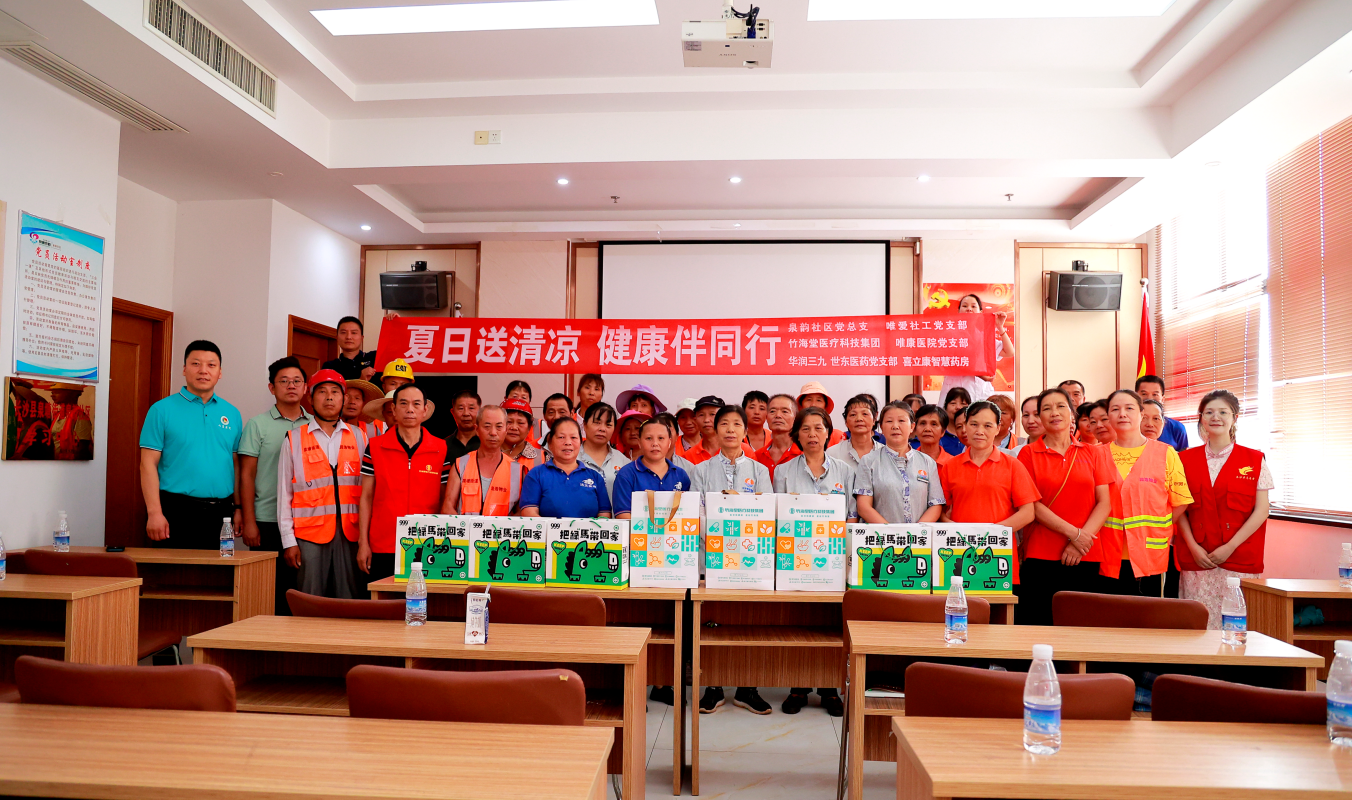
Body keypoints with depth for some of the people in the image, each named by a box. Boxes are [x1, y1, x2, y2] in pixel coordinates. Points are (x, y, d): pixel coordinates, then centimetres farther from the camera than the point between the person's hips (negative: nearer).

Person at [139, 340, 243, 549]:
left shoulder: (232, 414, 11)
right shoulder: (162, 410, 0)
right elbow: (148, 464, -4)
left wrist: (238, 508, 6)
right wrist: (154, 512, -12)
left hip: (221, 513, 4)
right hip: (176, 511, -3)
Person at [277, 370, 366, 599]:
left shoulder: (358, 438, 10)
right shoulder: (294, 439, 7)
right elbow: (284, 493, 6)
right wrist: (288, 541, -1)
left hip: (350, 534, 1)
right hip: (309, 534, -1)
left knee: (349, 605, 2)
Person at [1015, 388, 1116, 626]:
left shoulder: (1093, 453, 11)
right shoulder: (1029, 453, 4)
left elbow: (1104, 503, 3)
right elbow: (1031, 505, -3)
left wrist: (1081, 542, -10)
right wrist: (1074, 534, -11)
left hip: (1085, 558, 2)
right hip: (1040, 557, -2)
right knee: (1039, 625, -3)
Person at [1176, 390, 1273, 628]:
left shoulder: (1254, 460, 5)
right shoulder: (1186, 459, 8)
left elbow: (1261, 510, 0)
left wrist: (1230, 547, -9)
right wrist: (1193, 547, -6)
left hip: (1239, 559, -1)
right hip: (1196, 559, 1)